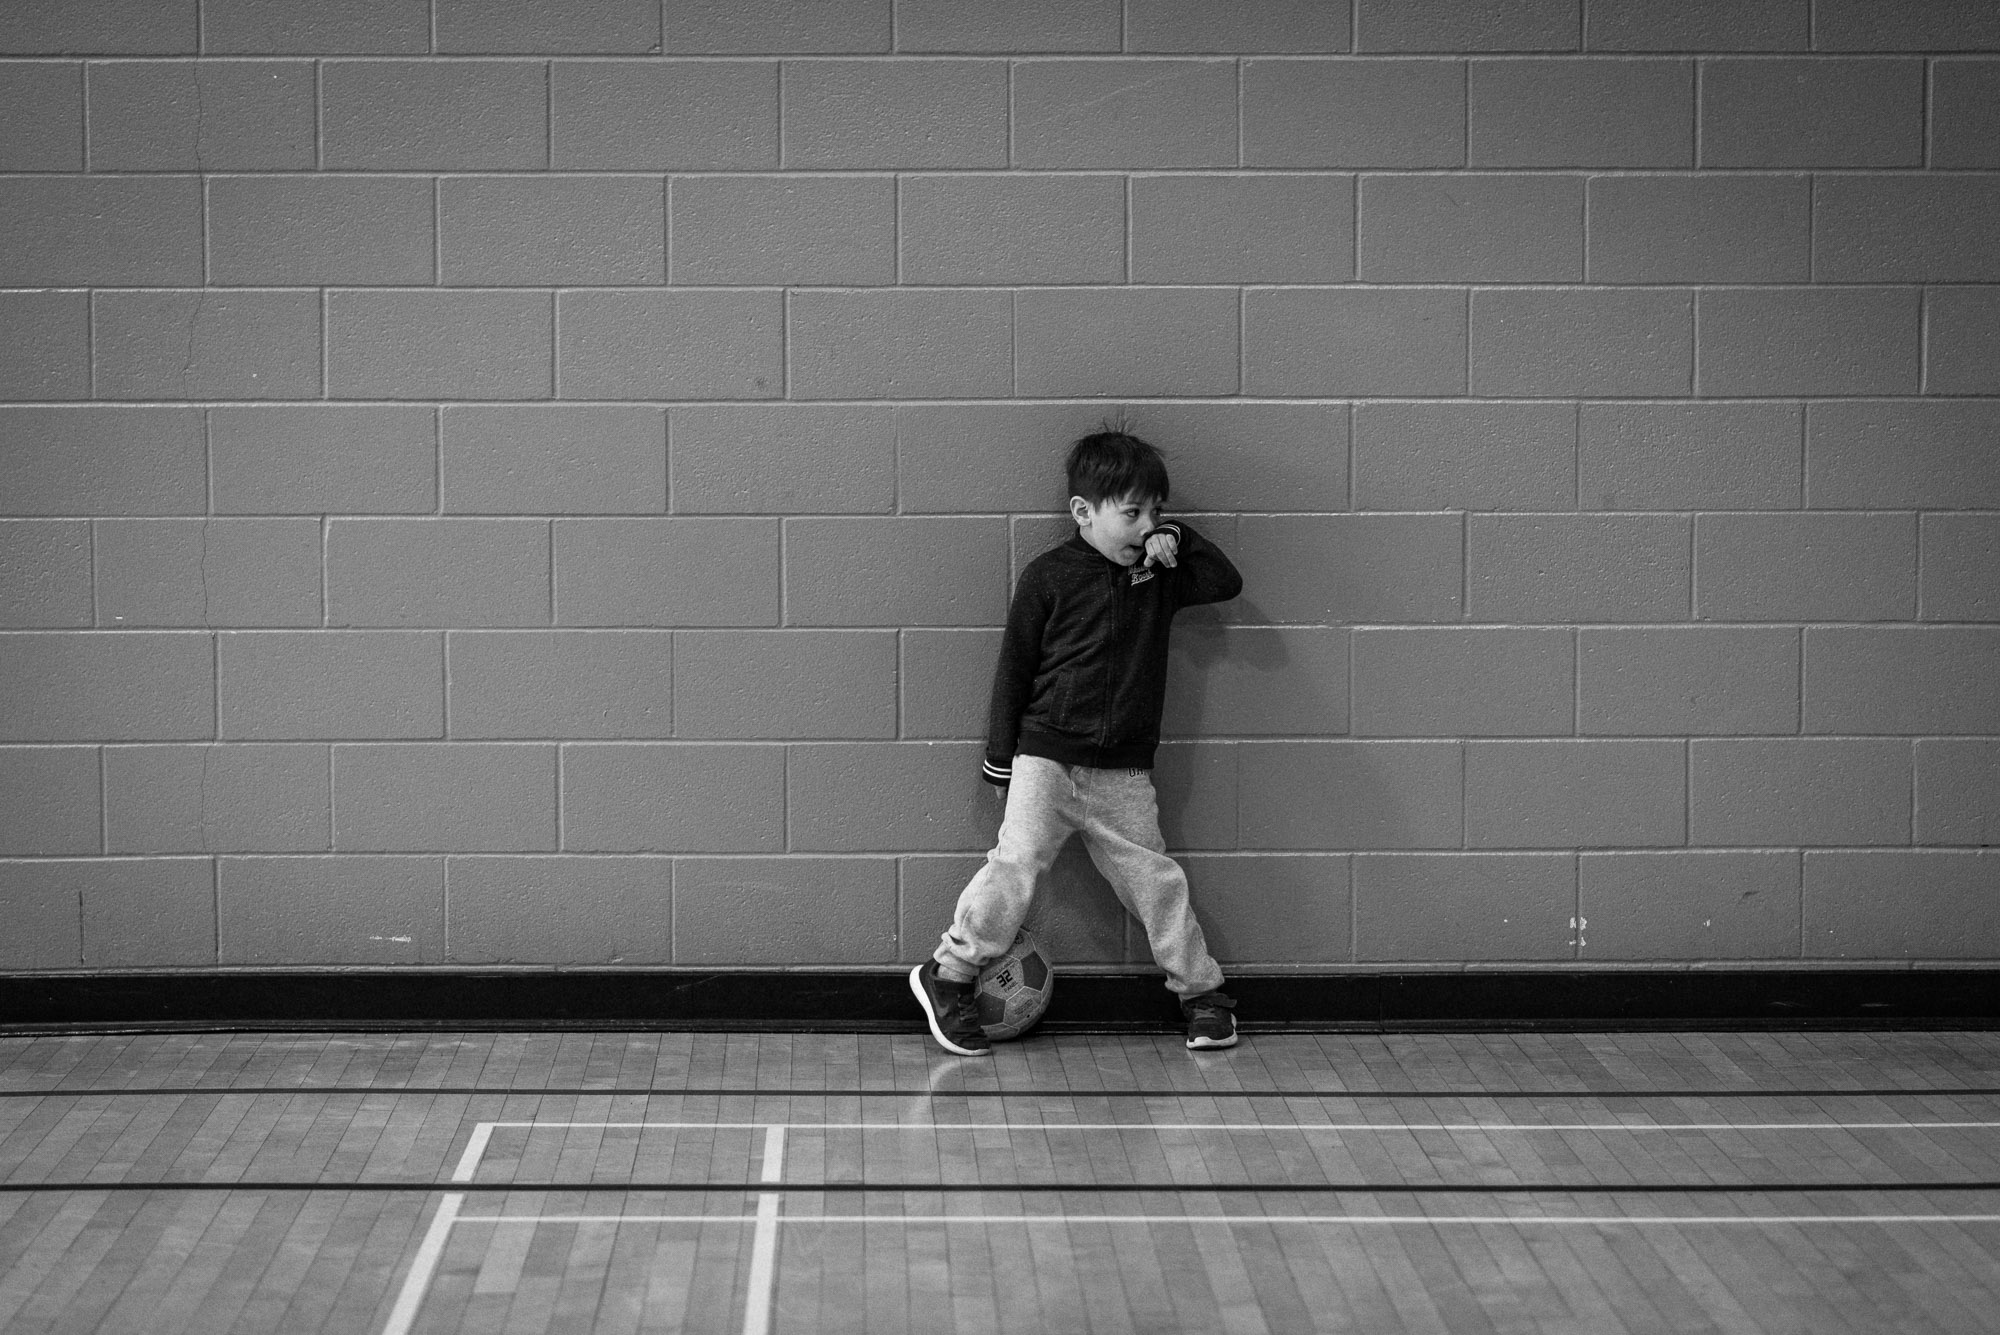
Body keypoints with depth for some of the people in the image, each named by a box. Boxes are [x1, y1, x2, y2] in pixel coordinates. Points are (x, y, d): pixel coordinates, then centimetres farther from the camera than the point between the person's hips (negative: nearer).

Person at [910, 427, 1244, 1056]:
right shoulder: (1049, 576, -5)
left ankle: (1201, 992, 17)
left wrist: (1179, 539, -4)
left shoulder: (1160, 573, 7)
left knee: (1154, 879, 4)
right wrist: (1001, 760, 2)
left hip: (1123, 771, 3)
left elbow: (1226, 582, 10)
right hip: (1046, 756, -3)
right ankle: (948, 974, -3)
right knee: (1015, 863, -16)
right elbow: (1014, 666, 0)